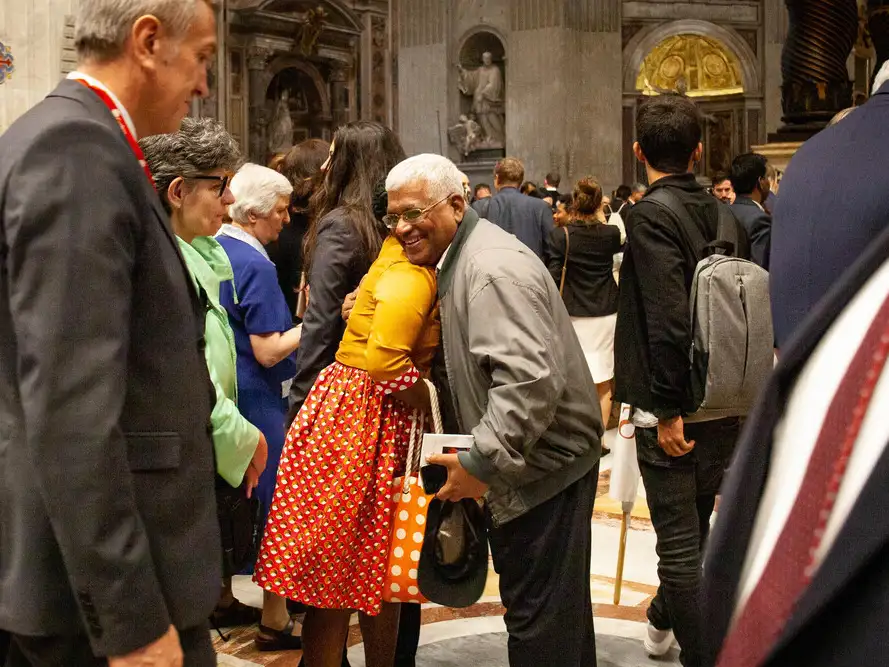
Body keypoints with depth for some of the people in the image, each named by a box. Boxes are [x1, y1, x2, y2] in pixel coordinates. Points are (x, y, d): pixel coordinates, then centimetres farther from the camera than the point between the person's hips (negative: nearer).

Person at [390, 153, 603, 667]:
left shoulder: (494, 270, -21)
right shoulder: (456, 260, 12)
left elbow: (531, 379, -31)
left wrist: (481, 462, -28)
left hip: (544, 461, -10)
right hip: (526, 459, 10)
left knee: (539, 614, -1)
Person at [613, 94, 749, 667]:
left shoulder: (651, 215, -15)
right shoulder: (725, 216, 5)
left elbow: (671, 319, -24)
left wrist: (668, 407, -19)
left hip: (674, 409, -7)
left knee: (680, 544, 3)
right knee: (696, 528, 23)